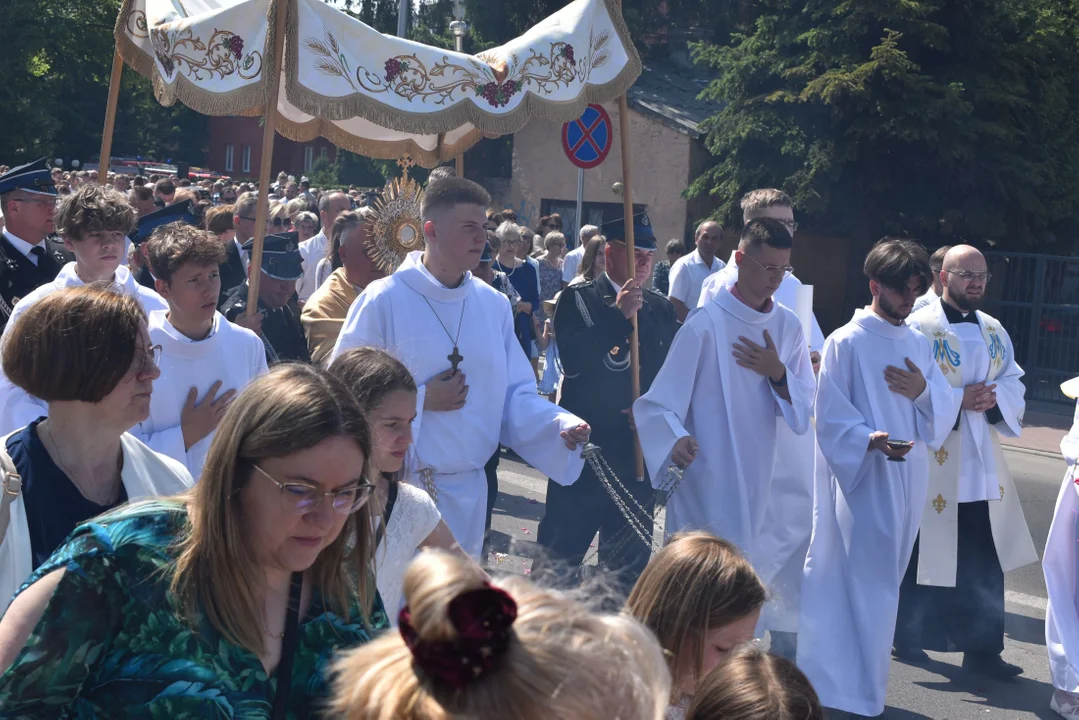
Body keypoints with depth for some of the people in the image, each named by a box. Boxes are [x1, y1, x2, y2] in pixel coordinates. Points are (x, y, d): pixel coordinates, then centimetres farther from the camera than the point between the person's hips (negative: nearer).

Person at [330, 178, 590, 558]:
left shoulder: (493, 305, 5)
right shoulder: (383, 301, -10)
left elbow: (515, 395, 6)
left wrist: (562, 426, -11)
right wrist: (420, 400, -17)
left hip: (468, 488, 5)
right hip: (397, 487, -5)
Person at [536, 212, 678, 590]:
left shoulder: (660, 308, 9)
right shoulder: (578, 298, -3)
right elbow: (573, 361, -19)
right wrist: (619, 314, -20)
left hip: (639, 449, 4)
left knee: (630, 559, 12)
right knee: (561, 550, 4)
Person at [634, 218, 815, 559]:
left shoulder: (788, 326, 5)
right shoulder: (707, 325, -12)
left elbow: (804, 407, 8)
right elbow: (659, 403, -12)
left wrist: (778, 374, -10)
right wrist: (676, 440, -31)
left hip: (759, 483, 5)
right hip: (705, 481, -5)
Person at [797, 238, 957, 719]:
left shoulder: (918, 344, 11)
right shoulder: (846, 343, -7)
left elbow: (946, 412, 8)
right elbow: (831, 421, -10)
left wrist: (923, 391, -12)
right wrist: (871, 440, -27)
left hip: (908, 481, 7)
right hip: (860, 480, -6)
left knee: (881, 585, 14)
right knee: (864, 588, -8)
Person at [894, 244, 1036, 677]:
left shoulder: (995, 332, 12)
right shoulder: (919, 328, -8)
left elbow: (1014, 385, 10)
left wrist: (994, 397, -11)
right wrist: (958, 399, -19)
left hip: (981, 466, 6)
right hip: (929, 459, -5)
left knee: (985, 561, 5)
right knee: (920, 555, 5)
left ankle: (982, 649, 14)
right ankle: (906, 637, 21)